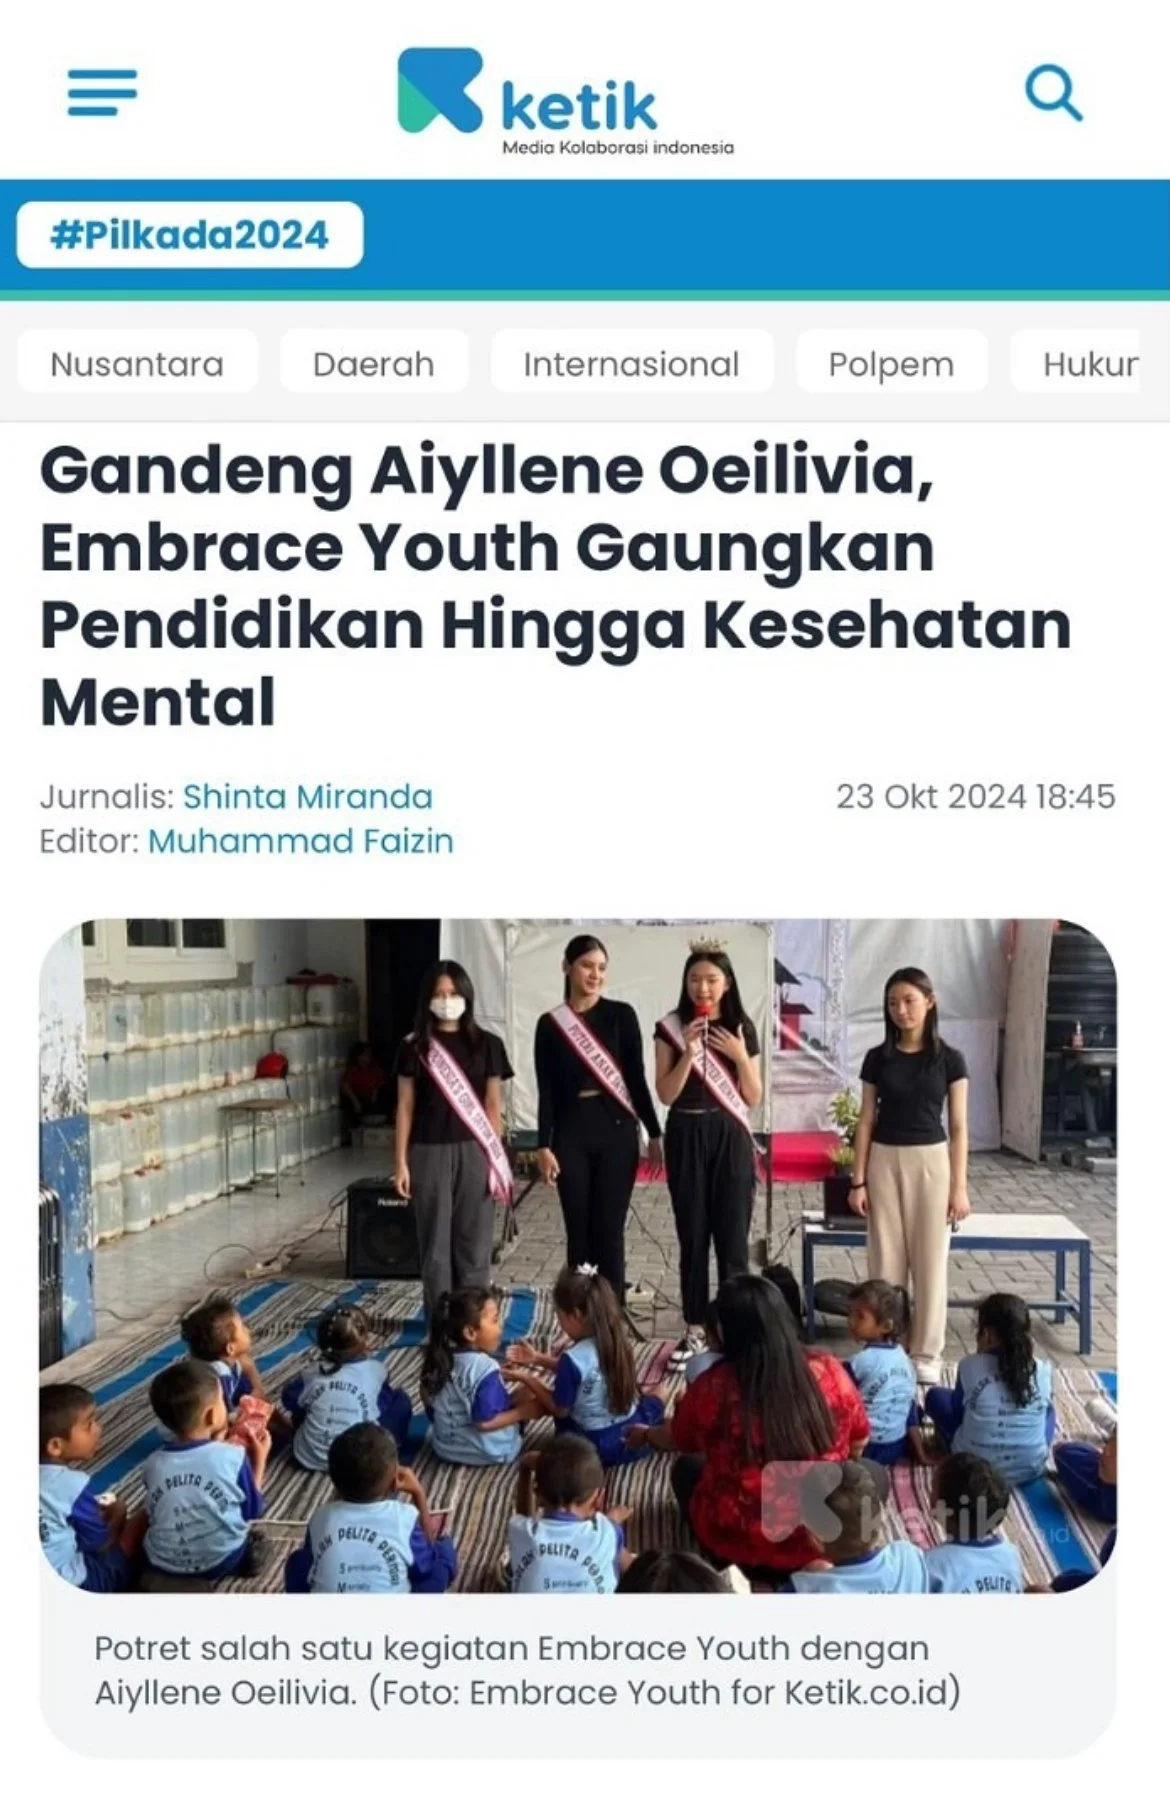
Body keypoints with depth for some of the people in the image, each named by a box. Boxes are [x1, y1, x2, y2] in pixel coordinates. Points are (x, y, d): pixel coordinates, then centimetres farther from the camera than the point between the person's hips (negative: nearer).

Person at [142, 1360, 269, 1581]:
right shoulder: (233, 1457, -22)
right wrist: (260, 1458, 5)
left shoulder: (153, 1464, -14)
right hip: (221, 1562, -2)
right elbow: (253, 1511, -6)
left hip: (161, 1564, 2)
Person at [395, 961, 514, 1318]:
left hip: (473, 1151, 0)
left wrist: (496, 1157, 0)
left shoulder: (486, 1044, 2)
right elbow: (405, 1106, 3)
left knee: (474, 1239, 3)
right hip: (429, 1152, 0)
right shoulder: (415, 1046, 2)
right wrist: (400, 1161, -1)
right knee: (435, 1239, 5)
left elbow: (493, 1105, 4)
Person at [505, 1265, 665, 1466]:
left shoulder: (573, 1359, -24)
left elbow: (560, 1410, -10)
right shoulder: (615, 1342, -4)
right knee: (655, 1394, 37)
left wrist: (526, 1379, -1)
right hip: (635, 1434, 6)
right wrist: (537, 1359, 13)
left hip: (598, 1446, -6)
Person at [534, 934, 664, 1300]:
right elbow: (546, 1091, 3)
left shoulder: (621, 1015, 1)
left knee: (609, 1229, 0)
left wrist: (654, 1134, -1)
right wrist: (543, 1146, -3)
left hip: (616, 1130, -1)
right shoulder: (551, 1023, 3)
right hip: (571, 1133, 1)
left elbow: (636, 1076, 1)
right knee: (579, 1231, 6)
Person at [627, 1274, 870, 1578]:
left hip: (742, 1541, -1)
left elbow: (676, 1439, 6)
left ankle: (732, 1567, 14)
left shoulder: (713, 1388, -16)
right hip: (826, 1537, 2)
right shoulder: (828, 1370, -12)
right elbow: (859, 1441, 7)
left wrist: (645, 1435, 29)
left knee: (687, 1469, 27)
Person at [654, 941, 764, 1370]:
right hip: (686, 1137, 0)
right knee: (692, 1237, 5)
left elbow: (754, 1098, 3)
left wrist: (740, 1057, -13)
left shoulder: (742, 1029, 2)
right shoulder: (670, 1027, -1)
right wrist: (689, 1052, -18)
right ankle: (694, 1331, 16)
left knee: (732, 1237, 0)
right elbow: (666, 1094, -6)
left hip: (730, 1137, 0)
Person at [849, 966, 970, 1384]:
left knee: (930, 1261, 4)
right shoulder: (877, 1058, 2)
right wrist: (858, 1180, -1)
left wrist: (960, 1187, -4)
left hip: (931, 1162, -1)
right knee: (886, 1260, 6)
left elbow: (958, 1127, -1)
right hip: (885, 1162, 1)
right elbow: (866, 1121, 4)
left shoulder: (949, 1059, -2)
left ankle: (926, 1353, 15)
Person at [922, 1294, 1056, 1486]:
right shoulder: (1042, 1370, -6)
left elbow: (956, 1413, 3)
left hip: (975, 1467, -2)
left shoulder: (970, 1365, -11)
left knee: (936, 1395, 17)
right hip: (1030, 1468, 2)